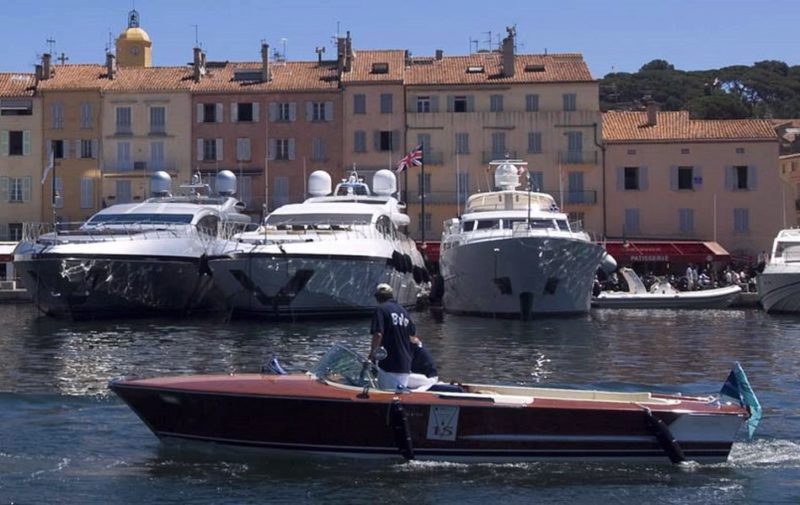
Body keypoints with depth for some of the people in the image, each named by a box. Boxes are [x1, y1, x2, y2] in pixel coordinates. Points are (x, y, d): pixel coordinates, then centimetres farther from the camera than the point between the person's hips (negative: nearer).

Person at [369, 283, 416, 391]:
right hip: (405, 365, 7)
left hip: (389, 365, -7)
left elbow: (378, 334, -18)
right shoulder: (403, 311, 15)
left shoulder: (380, 309, -7)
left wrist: (372, 352, -7)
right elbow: (413, 334, 20)